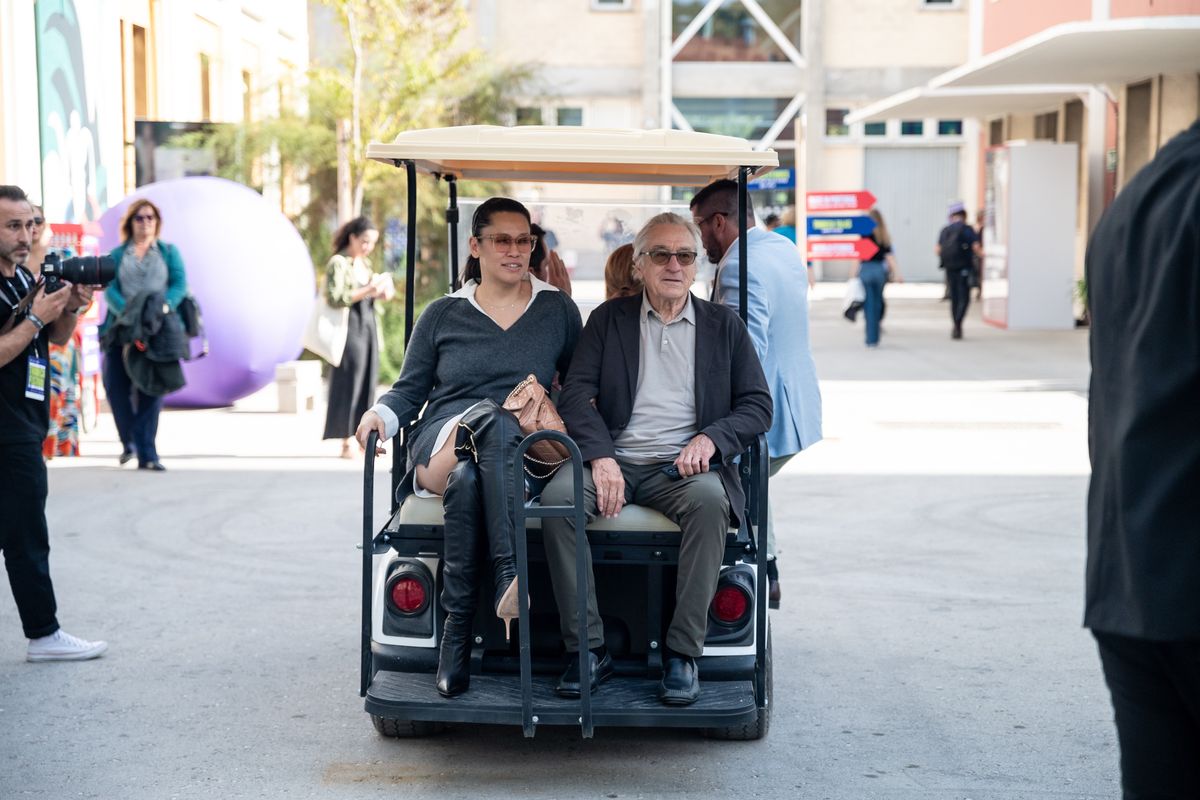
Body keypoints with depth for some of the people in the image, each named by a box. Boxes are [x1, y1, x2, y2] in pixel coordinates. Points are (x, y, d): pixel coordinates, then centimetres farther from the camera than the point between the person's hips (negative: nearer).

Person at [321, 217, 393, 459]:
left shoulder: (364, 263, 15)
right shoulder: (338, 263, -7)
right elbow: (334, 298, -16)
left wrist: (381, 294, 4)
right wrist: (366, 292, -21)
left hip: (369, 327, 7)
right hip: (350, 327, -7)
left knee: (368, 384, 5)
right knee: (349, 384, -5)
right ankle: (346, 443, -2)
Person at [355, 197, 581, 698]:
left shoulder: (557, 310, 17)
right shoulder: (442, 315, 17)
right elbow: (410, 389, 16)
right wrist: (380, 414, -5)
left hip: (523, 452, 0)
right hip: (440, 447, 0)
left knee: (468, 478, -39)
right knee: (492, 417, -38)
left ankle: (457, 626, -42)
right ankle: (510, 576, -48)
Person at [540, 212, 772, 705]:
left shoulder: (724, 326, 15)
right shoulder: (608, 320, 15)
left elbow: (758, 405, 10)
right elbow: (576, 395, 4)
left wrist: (711, 438, -10)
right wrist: (600, 457, -14)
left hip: (685, 466, 0)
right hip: (615, 461, 1)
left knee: (710, 501, -35)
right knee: (557, 497, -30)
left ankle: (682, 653, -27)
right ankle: (588, 649, -22)